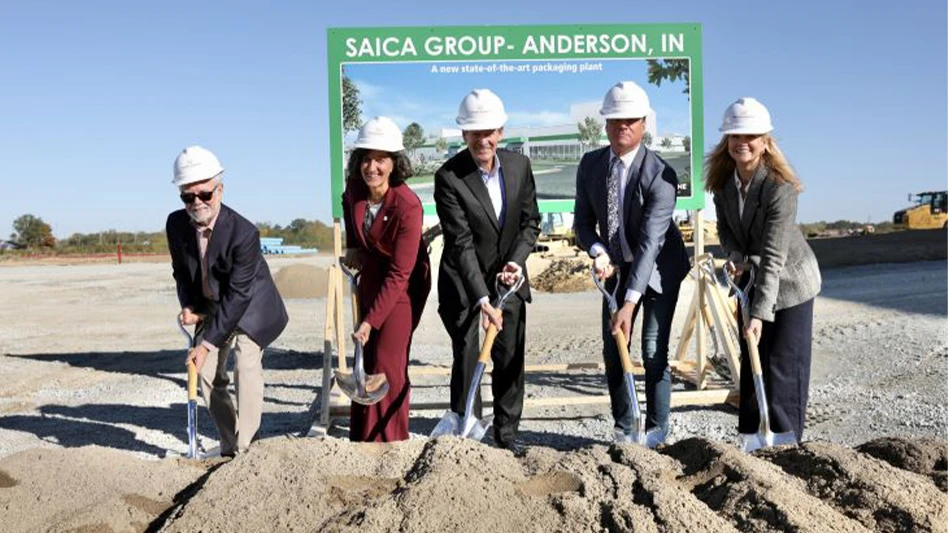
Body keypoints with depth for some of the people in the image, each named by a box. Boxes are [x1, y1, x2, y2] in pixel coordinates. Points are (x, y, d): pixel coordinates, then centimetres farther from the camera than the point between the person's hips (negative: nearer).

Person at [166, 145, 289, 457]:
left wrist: (208, 343, -28)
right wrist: (188, 306, -13)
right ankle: (229, 447, 16)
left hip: (249, 307, -6)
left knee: (247, 368, -18)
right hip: (210, 309, 6)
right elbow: (181, 271, 5)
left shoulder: (243, 232, -31)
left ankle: (244, 449, -9)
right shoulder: (176, 224, -13)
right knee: (208, 375, 3)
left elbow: (238, 295, -29)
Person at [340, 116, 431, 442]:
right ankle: (362, 440, 21)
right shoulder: (355, 190, -10)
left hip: (401, 285, -6)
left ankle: (390, 442, 5)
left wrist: (371, 321, -28)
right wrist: (353, 247, 9)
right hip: (370, 278, 7)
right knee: (366, 360, 11)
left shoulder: (408, 206, -29)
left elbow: (399, 274, -28)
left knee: (388, 362, -9)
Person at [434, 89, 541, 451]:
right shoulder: (448, 177, -18)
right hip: (464, 284, -4)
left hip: (509, 279, 5)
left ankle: (507, 435, 25)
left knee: (511, 361, 10)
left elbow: (531, 222, 3)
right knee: (467, 360, -4)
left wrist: (517, 261, -15)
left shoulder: (519, 166, -3)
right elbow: (461, 243, -24)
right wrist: (481, 299, -30)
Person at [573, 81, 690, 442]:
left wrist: (630, 303, -38)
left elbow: (650, 242, -32)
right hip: (617, 267, 5)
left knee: (654, 352, -6)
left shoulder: (660, 174, -26)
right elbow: (583, 220, -2)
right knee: (612, 351, 4)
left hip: (658, 267, -4)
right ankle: (623, 428, 20)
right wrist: (598, 251, -24)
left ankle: (656, 431, 11)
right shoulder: (590, 165, -9)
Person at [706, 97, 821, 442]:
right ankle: (750, 436, 25)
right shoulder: (722, 181, -9)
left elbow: (773, 257, -31)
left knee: (784, 366, -4)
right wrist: (735, 256, -16)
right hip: (751, 280, 6)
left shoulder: (780, 187, -28)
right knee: (750, 361, 13)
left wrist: (759, 313, -34)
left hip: (789, 282, -6)